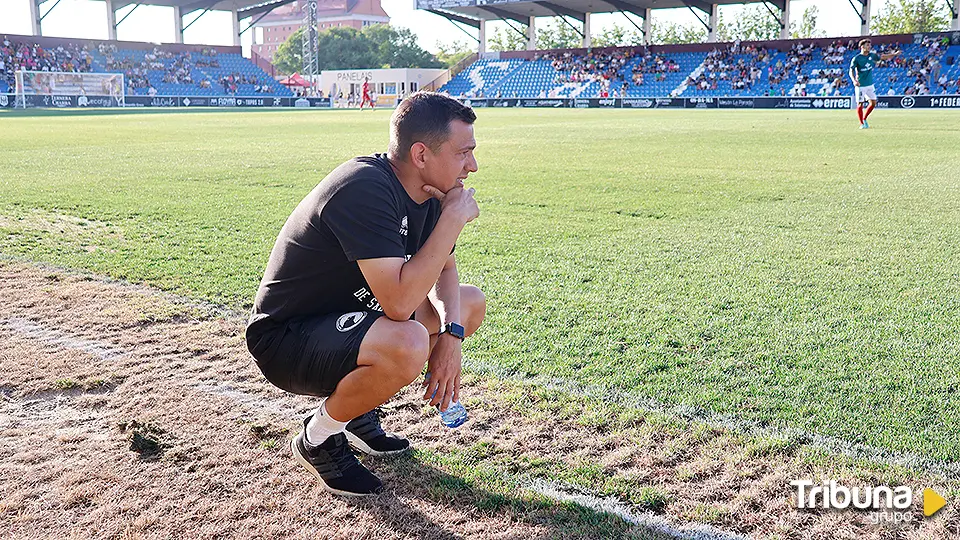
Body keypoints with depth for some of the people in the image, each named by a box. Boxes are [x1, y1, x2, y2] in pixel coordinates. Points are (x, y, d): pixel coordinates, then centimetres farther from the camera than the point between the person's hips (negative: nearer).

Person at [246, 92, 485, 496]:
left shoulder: (426, 191, -1)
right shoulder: (364, 190, -29)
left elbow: (443, 268, 13)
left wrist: (451, 333, -7)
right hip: (284, 339, -9)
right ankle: (318, 438, -6)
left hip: (344, 317, 10)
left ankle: (359, 413, 14)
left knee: (470, 303, 11)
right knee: (407, 345, -37)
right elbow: (399, 303, -37)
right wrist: (453, 218, -27)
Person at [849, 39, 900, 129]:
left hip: (870, 84, 6)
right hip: (860, 85, -6)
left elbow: (883, 57, 13)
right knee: (860, 104, -3)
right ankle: (861, 124, 7)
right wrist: (854, 80, -26)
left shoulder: (872, 55, 6)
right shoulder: (856, 58, -10)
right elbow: (851, 71, -10)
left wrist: (894, 54, 2)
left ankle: (864, 119, 22)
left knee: (873, 103, 4)